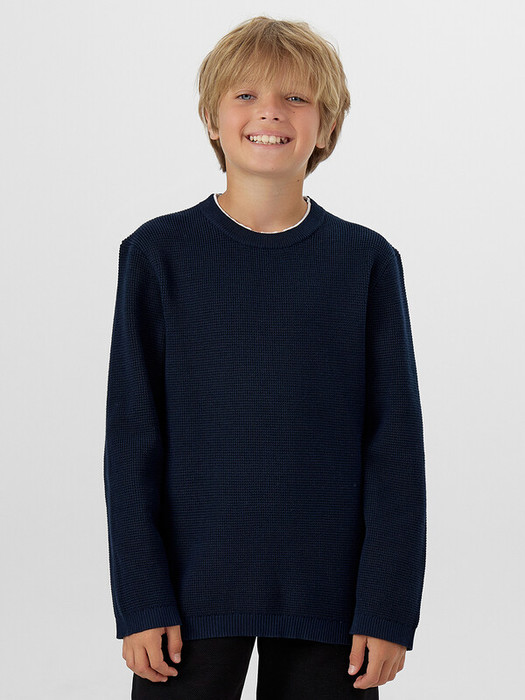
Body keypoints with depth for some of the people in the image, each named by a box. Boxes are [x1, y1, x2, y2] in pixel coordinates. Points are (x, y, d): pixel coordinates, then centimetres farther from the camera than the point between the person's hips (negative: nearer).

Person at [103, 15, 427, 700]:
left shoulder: (367, 261, 0)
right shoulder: (158, 254, 0)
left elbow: (396, 444, 0)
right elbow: (131, 438, 0)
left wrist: (388, 609, -4)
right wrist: (140, 601, -5)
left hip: (327, 593, 1)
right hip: (193, 589, 0)